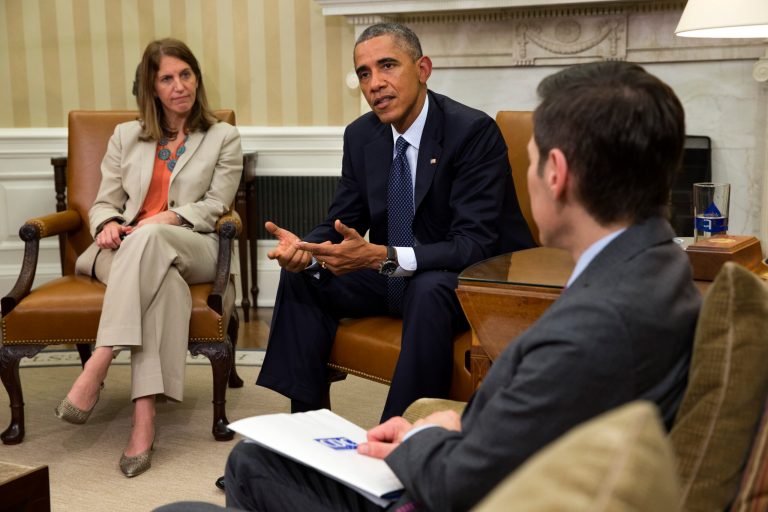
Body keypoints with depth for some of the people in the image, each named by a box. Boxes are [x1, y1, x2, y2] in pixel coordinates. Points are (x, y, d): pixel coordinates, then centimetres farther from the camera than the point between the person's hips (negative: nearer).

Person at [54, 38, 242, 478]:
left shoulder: (223, 137, 16)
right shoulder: (127, 136, 22)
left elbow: (215, 206, 4)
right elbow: (105, 202, 17)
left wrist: (169, 218, -16)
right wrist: (107, 225, -9)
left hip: (191, 248, -1)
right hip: (127, 251, 1)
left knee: (150, 239, -41)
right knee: (165, 281, -39)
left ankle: (97, 367, -47)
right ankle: (145, 415, -48)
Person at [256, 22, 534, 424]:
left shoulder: (474, 131, -20)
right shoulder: (360, 135, 1)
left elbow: (475, 244, -27)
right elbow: (341, 223, 5)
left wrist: (382, 256, -39)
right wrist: (305, 248, -19)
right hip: (391, 276, 7)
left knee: (429, 290, -36)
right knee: (301, 275, -5)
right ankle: (307, 418, 0)